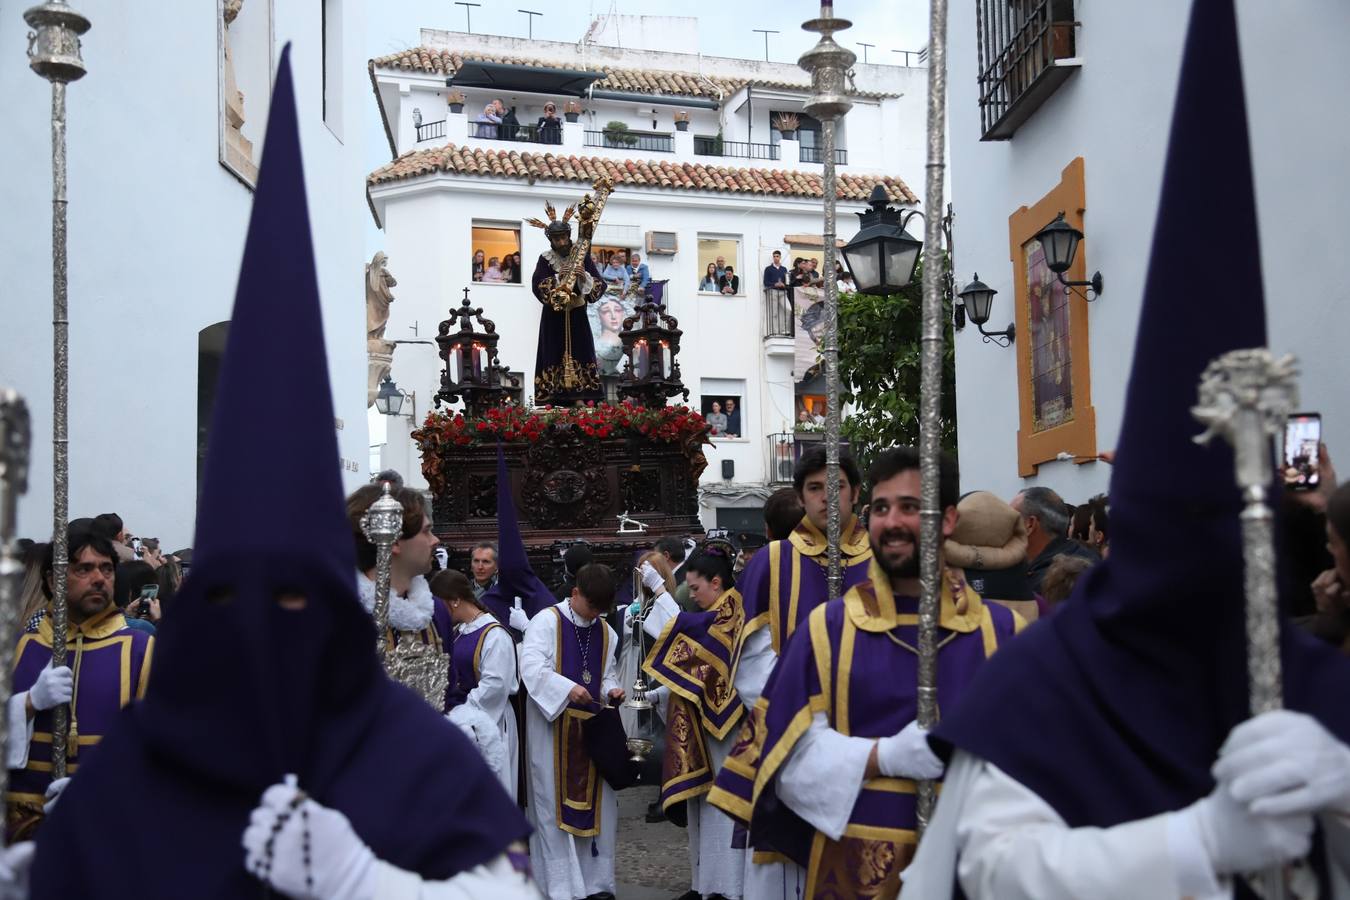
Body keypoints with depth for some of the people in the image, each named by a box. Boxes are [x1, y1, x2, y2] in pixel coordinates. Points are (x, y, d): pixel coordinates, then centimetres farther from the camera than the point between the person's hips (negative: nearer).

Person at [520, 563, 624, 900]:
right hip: (553, 727, -5)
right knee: (556, 804, 1)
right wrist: (567, 688, -30)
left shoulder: (606, 632, 10)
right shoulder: (546, 621, -9)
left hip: (592, 728, 5)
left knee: (594, 802, 8)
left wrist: (611, 690, -5)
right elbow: (531, 668, -19)